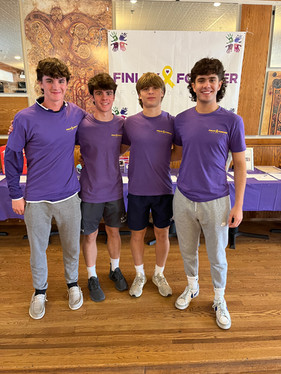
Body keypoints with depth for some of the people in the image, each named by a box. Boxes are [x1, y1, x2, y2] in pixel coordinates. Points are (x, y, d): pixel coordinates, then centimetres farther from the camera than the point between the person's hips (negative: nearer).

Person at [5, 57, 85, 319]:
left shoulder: (77, 115, -2)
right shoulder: (25, 118, -11)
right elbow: (11, 157, -2)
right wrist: (16, 194, -1)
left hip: (69, 195, 2)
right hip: (36, 199, -1)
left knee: (72, 246, 17)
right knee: (37, 249, 16)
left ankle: (73, 283, 44)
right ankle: (40, 291, 42)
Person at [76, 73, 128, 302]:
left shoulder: (121, 124, -3)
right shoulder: (82, 124, -12)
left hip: (114, 190, 3)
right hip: (90, 192, -2)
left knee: (114, 231, 18)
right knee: (91, 236, 11)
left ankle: (115, 269, 41)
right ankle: (92, 277, 33)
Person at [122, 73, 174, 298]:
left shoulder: (172, 122, -3)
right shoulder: (130, 123, -3)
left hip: (164, 190, 0)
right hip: (137, 190, 0)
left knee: (162, 234, 14)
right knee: (137, 234, 13)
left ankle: (159, 275, 39)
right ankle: (139, 275, 38)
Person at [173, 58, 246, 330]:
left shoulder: (232, 121, -8)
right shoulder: (181, 120, -1)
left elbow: (239, 165, -4)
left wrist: (238, 205, -6)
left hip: (215, 201, -2)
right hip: (184, 199, 3)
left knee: (217, 255, 14)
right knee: (188, 250, 19)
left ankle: (219, 300, 39)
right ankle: (192, 286, 46)